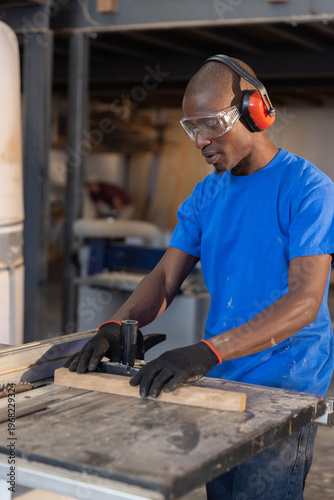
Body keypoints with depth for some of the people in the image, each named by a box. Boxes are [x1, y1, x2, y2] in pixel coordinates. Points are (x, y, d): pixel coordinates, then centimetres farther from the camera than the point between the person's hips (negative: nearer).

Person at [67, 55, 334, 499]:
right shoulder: (207, 195, 9)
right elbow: (166, 277, 4)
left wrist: (208, 351, -33)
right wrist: (116, 328, -16)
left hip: (283, 390, -6)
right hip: (220, 381, 6)